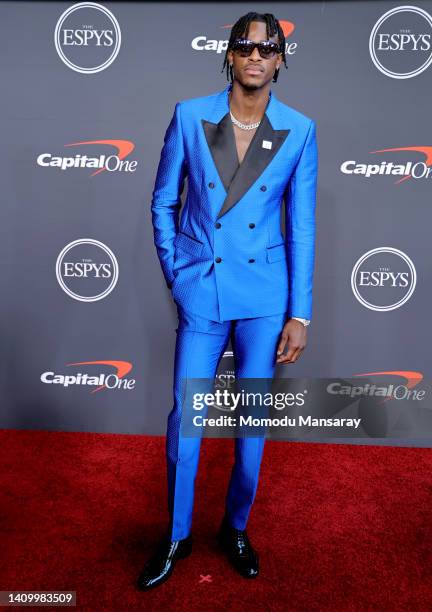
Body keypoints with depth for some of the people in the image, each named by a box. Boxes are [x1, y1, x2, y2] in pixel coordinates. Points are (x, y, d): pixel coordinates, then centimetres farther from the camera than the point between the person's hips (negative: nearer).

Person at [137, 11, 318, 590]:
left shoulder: (299, 130, 1)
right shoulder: (189, 116, 1)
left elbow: (302, 227, 1)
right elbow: (163, 204, 8)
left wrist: (300, 314, -2)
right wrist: (175, 277, 3)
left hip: (266, 296, 1)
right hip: (201, 292, 0)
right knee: (184, 418, 5)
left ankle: (236, 527, 37)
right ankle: (177, 537, 30)